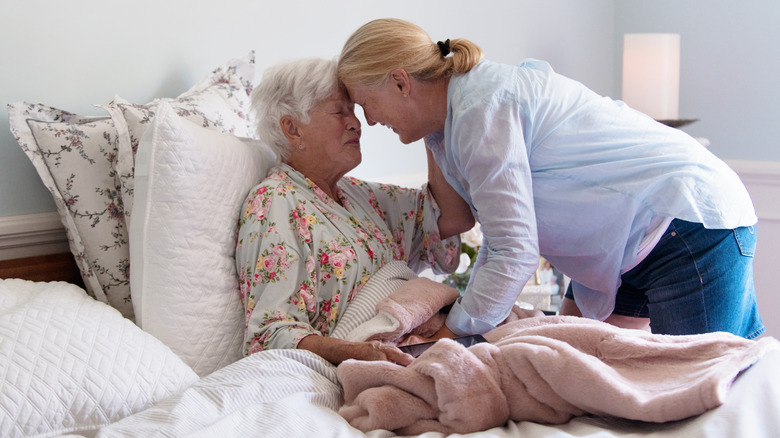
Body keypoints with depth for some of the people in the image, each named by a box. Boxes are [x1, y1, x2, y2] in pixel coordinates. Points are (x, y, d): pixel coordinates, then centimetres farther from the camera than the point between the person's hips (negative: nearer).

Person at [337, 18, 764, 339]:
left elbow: (515, 253, -24)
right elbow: (502, 236, 11)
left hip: (692, 224, -10)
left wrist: (447, 334, -16)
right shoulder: (452, 111, 8)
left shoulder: (481, 110, -24)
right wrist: (465, 307, 3)